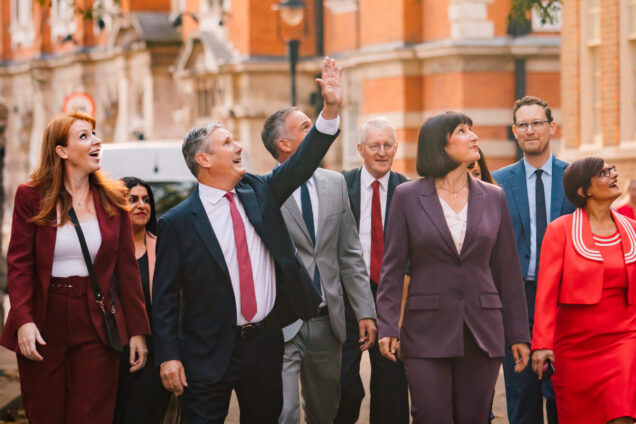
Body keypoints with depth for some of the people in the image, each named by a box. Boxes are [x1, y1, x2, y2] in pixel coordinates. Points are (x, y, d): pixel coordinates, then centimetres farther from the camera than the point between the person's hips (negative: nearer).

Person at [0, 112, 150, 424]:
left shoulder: (112, 199, 7)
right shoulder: (31, 196, 0)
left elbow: (127, 267, 7)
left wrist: (137, 330, 2)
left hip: (97, 322, 1)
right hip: (44, 322, -1)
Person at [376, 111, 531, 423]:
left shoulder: (493, 198, 8)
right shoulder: (407, 196, 1)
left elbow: (507, 269, 9)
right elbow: (392, 268, 1)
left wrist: (518, 333, 7)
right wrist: (388, 327, -9)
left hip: (482, 334, 2)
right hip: (427, 332, -2)